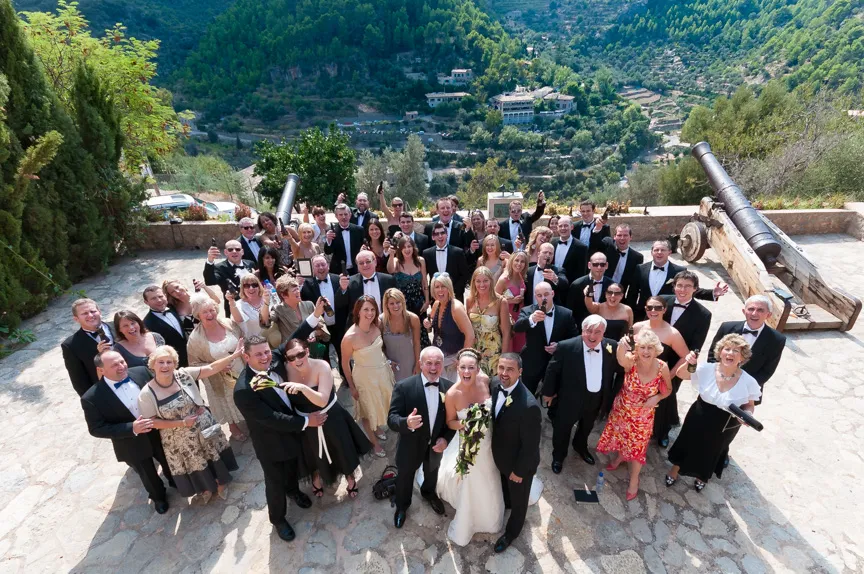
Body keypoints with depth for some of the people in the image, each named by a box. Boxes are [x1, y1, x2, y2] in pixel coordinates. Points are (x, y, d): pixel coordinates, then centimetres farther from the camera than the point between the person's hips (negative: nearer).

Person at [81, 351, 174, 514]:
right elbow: (97, 429, -20)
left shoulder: (141, 372, -16)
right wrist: (132, 428, -30)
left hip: (159, 432, 2)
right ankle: (158, 497, 57)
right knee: (148, 476, 25)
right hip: (134, 446, -2)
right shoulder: (92, 398, -24)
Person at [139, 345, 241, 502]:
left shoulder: (184, 374, -15)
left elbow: (211, 368, -15)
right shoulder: (146, 394, -18)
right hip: (180, 439, -1)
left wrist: (234, 355, -22)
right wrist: (182, 423, -19)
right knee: (196, 468, 19)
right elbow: (151, 422, -13)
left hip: (204, 427, 1)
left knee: (214, 457, 20)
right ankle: (205, 488, 50)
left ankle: (220, 482, 49)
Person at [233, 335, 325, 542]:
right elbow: (272, 419, -34)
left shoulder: (273, 366, -16)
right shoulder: (244, 390, -37)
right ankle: (278, 519, 47)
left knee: (293, 469, 33)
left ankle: (293, 491, 65)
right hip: (271, 444, -6)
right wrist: (306, 421, -27)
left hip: (291, 432, 7)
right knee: (275, 484, 19)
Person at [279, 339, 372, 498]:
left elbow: (322, 401, -37)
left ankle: (351, 479, 51)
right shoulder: (286, 370, -19)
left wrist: (303, 388, -50)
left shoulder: (322, 366, -28)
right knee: (314, 456, 26)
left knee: (342, 451, 19)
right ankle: (317, 479, 60)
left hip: (330, 418, -2)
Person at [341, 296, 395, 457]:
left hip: (383, 371, 5)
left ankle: (377, 428, 57)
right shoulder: (350, 337, -29)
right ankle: (374, 442, 43)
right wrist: (352, 387, -7)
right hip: (365, 377, -5)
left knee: (380, 403, 27)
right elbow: (345, 363, -15)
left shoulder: (376, 327, -14)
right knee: (368, 410, 18)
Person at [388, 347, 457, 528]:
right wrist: (407, 423, -49)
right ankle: (402, 505, 57)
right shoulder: (404, 387, -29)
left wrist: (446, 438, -18)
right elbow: (391, 419, -28)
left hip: (436, 445, 3)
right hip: (410, 446, -3)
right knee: (404, 478, 25)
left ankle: (428, 493, 67)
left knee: (432, 473, 33)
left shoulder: (450, 387, -19)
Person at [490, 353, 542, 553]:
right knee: (505, 486, 36)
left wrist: (519, 470, -15)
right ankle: (506, 504, 69)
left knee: (518, 499, 25)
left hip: (520, 462, -6)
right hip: (501, 455, 6)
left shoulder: (529, 406, -41)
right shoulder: (495, 383, -19)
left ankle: (511, 532, 53)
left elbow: (531, 445, -27)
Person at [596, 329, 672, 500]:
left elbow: (668, 389, -3)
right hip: (622, 409, 1)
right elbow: (621, 359, -54)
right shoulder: (631, 361, -28)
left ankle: (634, 481, 41)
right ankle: (619, 458, 59)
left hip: (643, 415, 0)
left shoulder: (662, 367, -22)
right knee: (620, 437, 25)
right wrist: (622, 348, -78)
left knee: (637, 448, 15)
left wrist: (657, 397, -24)